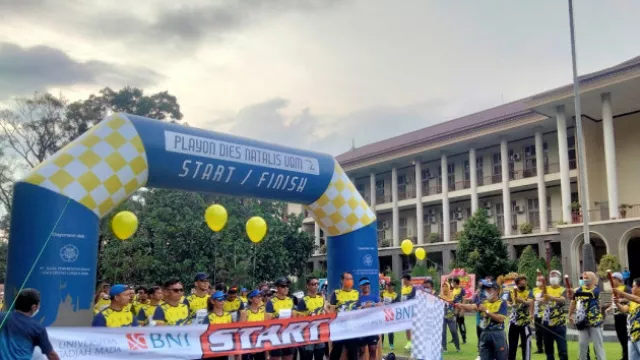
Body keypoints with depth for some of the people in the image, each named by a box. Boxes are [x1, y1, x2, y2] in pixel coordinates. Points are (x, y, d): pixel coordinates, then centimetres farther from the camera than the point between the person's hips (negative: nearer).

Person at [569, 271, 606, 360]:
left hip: (594, 321, -5)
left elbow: (590, 294, -28)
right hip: (582, 321, 5)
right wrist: (570, 315, 12)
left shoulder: (596, 289, -9)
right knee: (582, 343, 10)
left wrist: (575, 293, -41)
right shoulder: (580, 289, 7)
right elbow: (573, 302, 15)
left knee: (598, 344, 0)